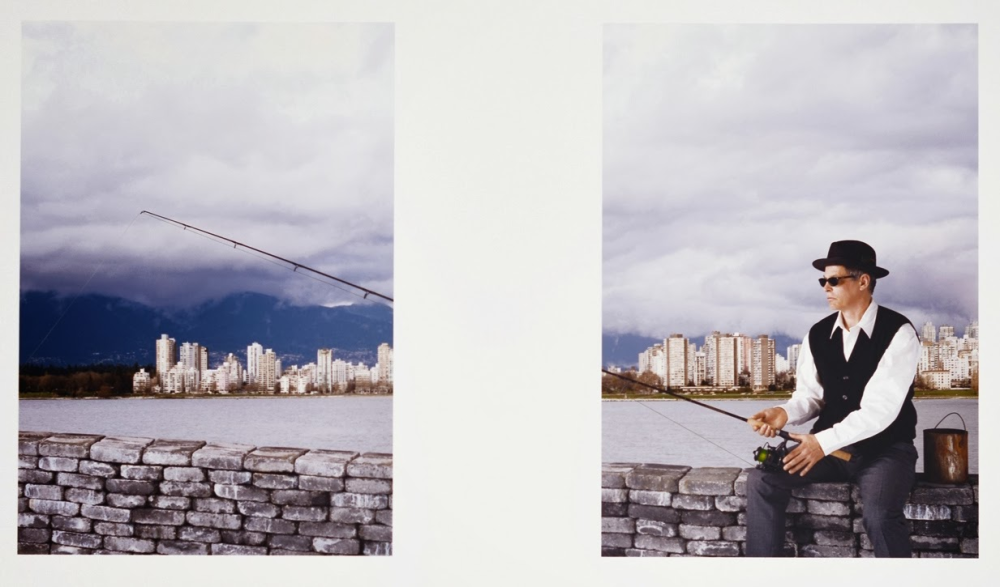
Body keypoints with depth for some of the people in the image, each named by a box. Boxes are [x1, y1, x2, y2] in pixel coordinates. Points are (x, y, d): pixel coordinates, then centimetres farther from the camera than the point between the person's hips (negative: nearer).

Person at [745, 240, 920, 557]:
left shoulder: (898, 333, -14)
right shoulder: (818, 334, 5)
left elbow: (880, 408, -22)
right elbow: (810, 395, 6)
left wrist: (823, 441, -29)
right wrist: (785, 413, -18)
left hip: (885, 448, -5)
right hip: (829, 445, 5)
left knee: (879, 515, -33)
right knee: (762, 479, -14)